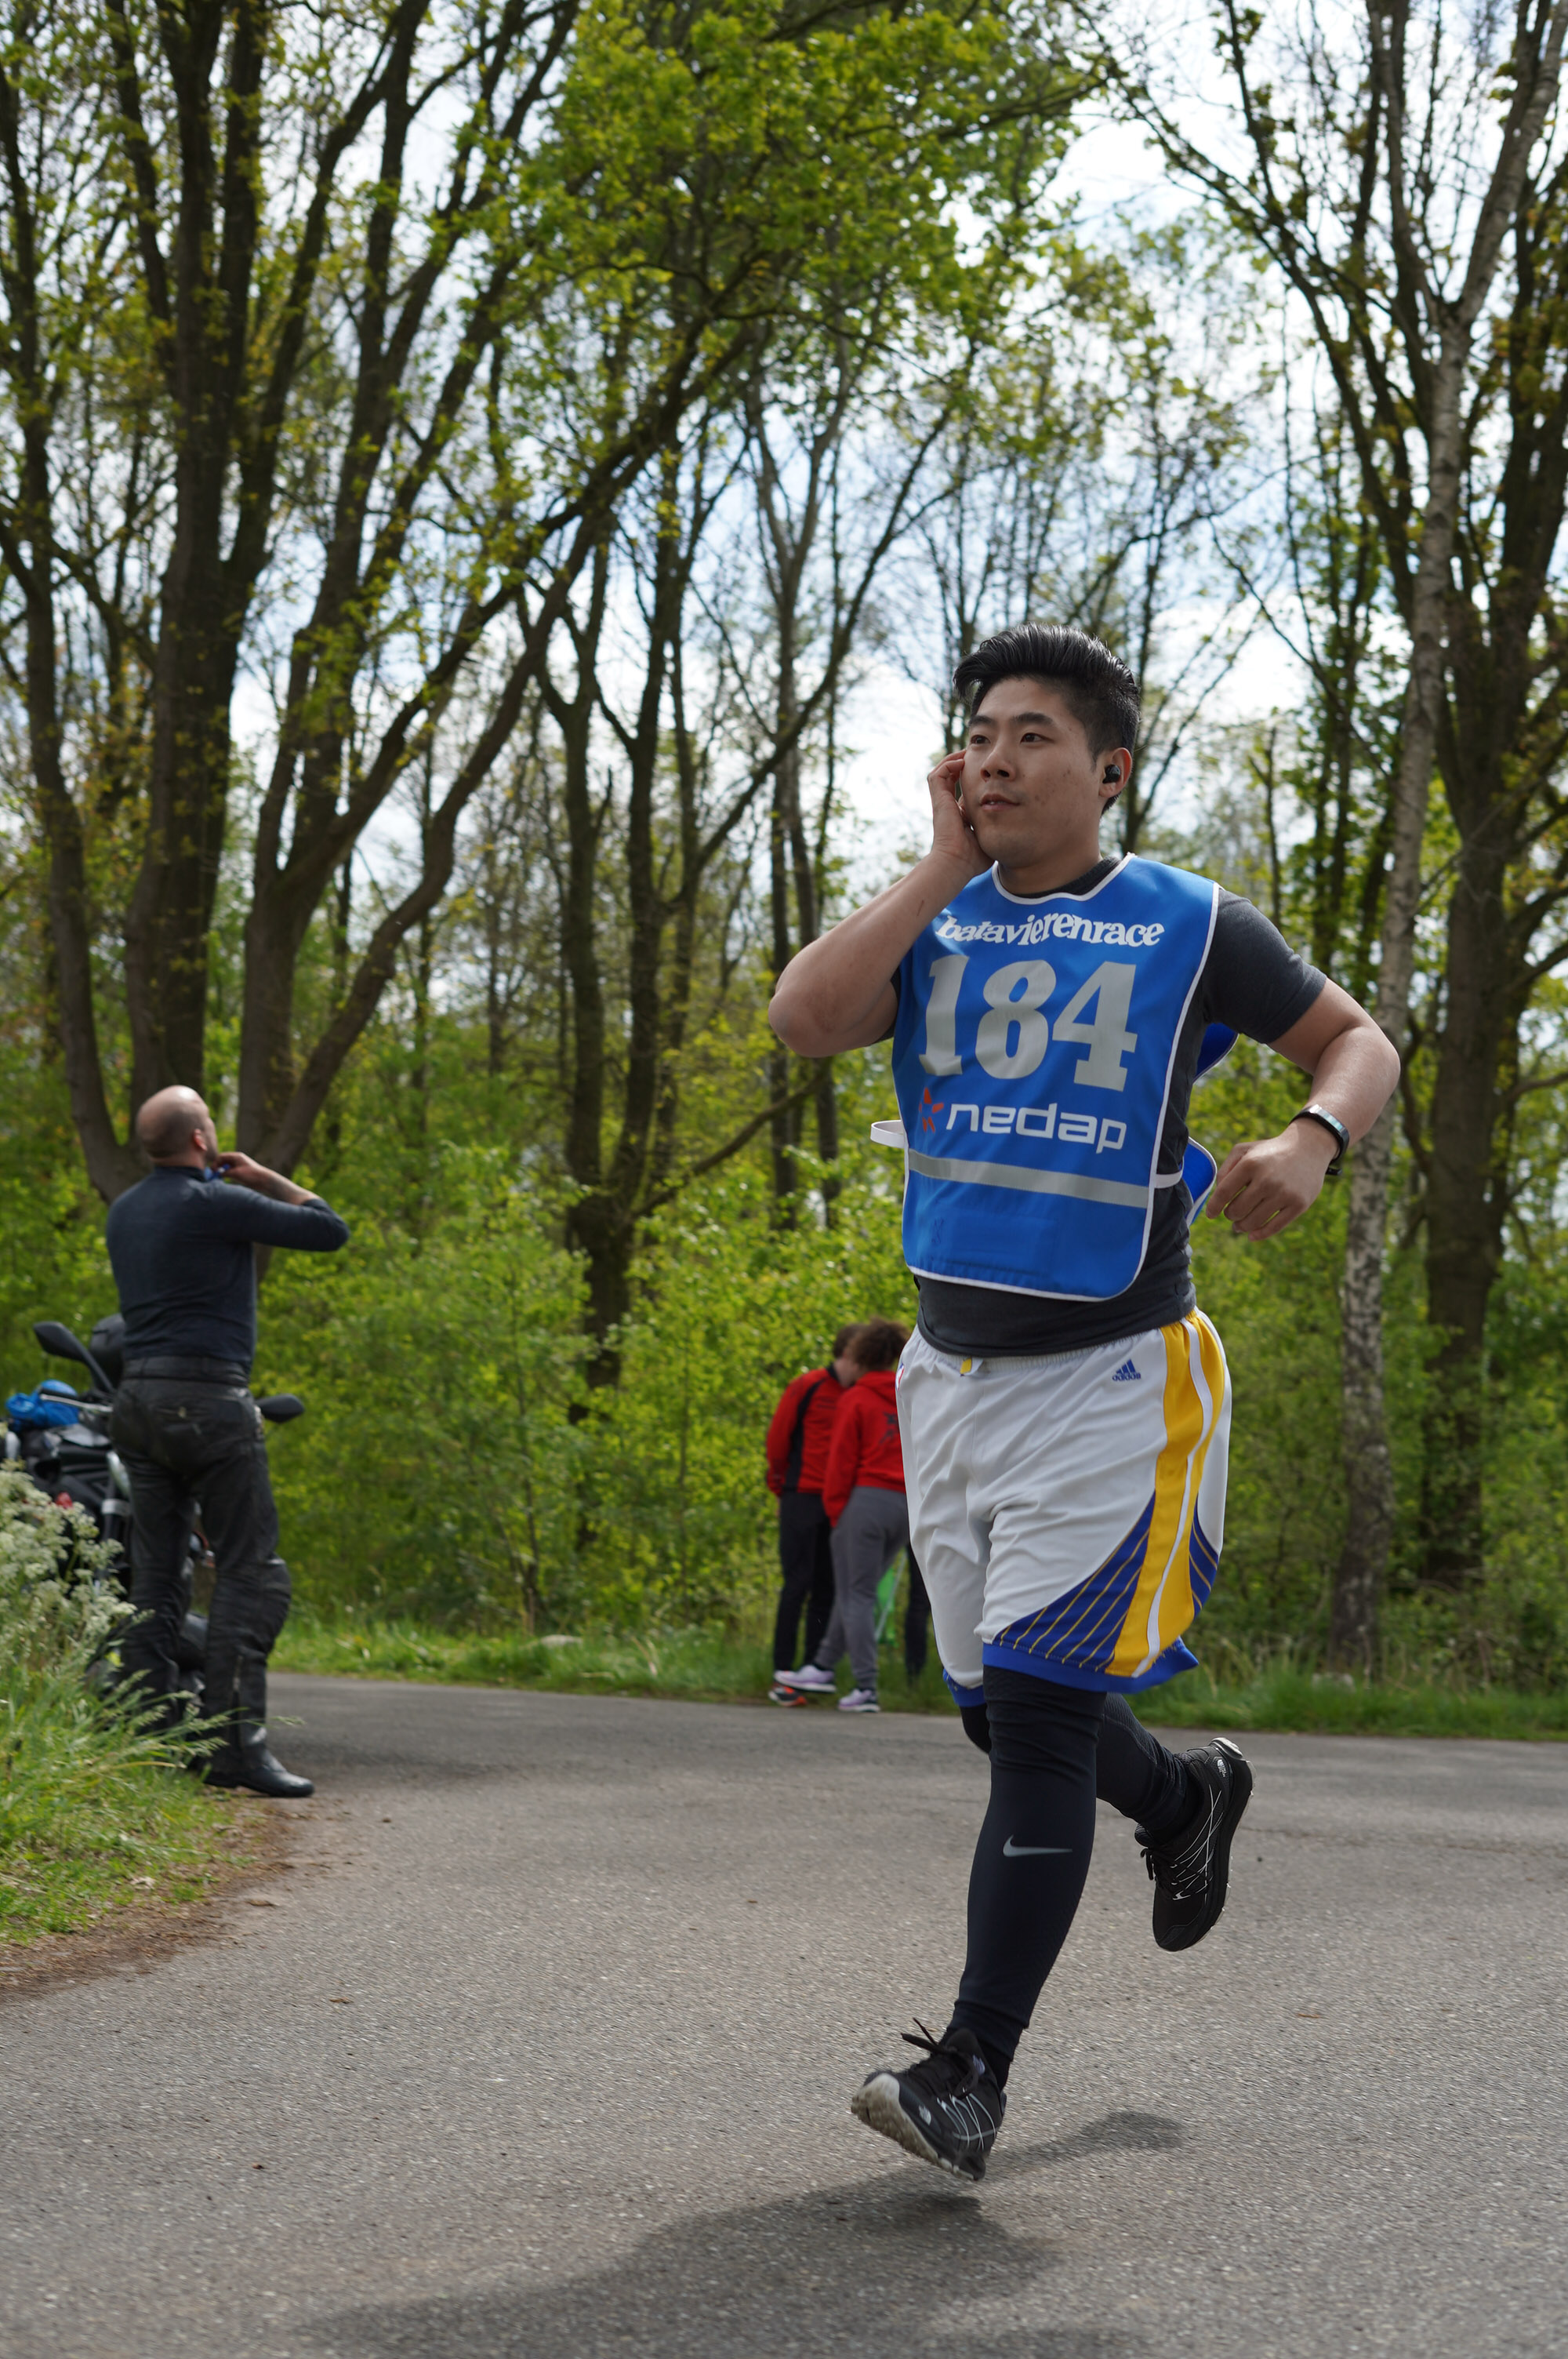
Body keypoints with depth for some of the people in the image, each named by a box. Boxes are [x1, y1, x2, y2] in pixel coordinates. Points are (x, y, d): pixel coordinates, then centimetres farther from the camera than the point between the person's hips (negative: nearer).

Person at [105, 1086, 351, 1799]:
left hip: (137, 1396, 8)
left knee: (156, 1579, 8)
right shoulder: (218, 1205, -10)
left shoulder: (124, 1211, 13)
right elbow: (330, 1230, -6)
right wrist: (265, 1178, 7)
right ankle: (236, 1742, -11)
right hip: (207, 1398, -8)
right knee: (250, 1572, -5)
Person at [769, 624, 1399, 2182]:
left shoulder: (1190, 928, -2)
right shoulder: (933, 924, 5)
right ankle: (1185, 1796, 48)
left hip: (1108, 1377, -5)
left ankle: (970, 2074, -9)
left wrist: (1311, 1141, -16)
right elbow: (803, 1020, -13)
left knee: (1036, 1713, -12)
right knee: (1000, 1705, 16)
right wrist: (946, 868, -10)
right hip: (950, 1370, 5)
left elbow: (1357, 1042, 6)